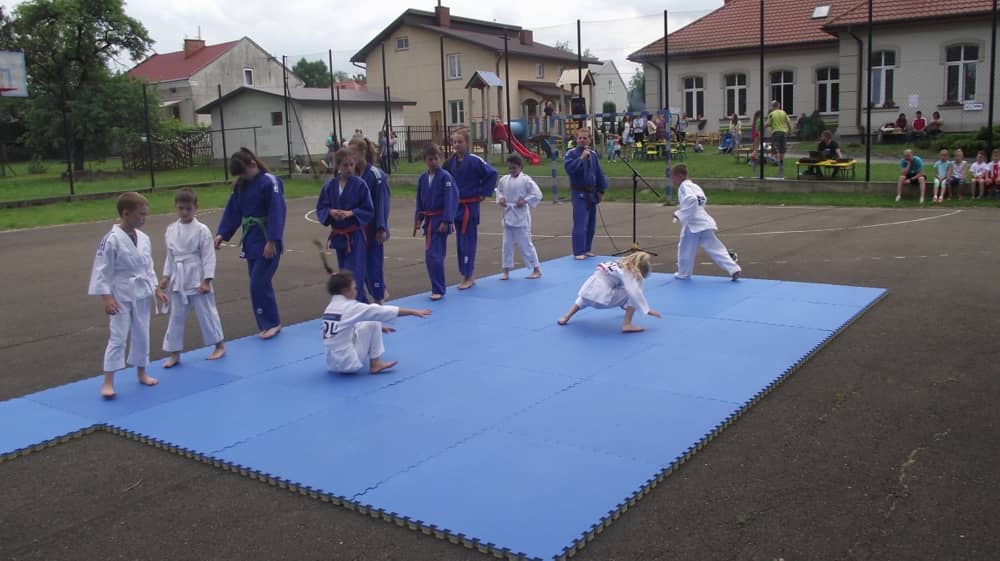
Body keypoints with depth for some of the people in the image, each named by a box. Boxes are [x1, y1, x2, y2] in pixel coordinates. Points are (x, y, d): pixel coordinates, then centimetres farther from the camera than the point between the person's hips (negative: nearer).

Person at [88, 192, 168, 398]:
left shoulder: (143, 238, 2)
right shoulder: (112, 239, -17)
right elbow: (102, 270, -15)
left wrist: (156, 289, 9)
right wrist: (106, 298, -19)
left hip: (142, 294, 6)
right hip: (121, 295, -6)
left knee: (142, 335, 15)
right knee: (117, 337, -4)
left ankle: (141, 373, 31)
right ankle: (108, 382, 4)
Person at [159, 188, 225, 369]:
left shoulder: (202, 230, -11)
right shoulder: (171, 230, 4)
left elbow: (208, 256, -11)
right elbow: (170, 256, 12)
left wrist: (207, 280, -14)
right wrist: (166, 276, 6)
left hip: (197, 280, -5)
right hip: (178, 281, 5)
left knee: (206, 312, 5)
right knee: (176, 316, 10)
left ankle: (220, 345, 22)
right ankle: (174, 354, 19)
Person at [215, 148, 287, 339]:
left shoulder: (269, 182, -14)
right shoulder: (241, 186, 10)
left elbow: (276, 213, -19)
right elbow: (232, 211, 13)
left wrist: (272, 241, -22)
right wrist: (222, 234, 2)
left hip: (267, 241, -7)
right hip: (251, 240, 7)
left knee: (259, 284, -9)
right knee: (259, 284, 10)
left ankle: (272, 323, 5)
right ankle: (267, 324, 19)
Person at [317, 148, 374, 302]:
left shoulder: (360, 184, -9)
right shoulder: (329, 186, 0)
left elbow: (368, 210, -6)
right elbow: (321, 208, 5)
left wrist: (351, 213, -21)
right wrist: (330, 212, -16)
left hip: (355, 235, -5)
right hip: (338, 235, 5)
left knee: (355, 273, -8)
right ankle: (362, 303, 29)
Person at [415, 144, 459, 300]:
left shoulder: (445, 176, -11)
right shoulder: (422, 178, 7)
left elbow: (450, 200, -14)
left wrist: (445, 221, -18)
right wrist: (419, 219, 11)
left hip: (440, 220, -6)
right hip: (429, 220, 7)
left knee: (434, 255, -12)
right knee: (430, 256, 10)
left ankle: (438, 290, -4)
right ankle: (438, 287, 22)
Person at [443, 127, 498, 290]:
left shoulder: (474, 160, -12)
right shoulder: (450, 163, 5)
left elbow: (492, 174, -11)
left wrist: (483, 193, -10)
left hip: (471, 206, -6)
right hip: (456, 206, 6)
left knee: (469, 240, -3)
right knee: (460, 240, 11)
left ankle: (468, 276, 5)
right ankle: (468, 274, 21)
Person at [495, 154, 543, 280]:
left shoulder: (526, 179, -11)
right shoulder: (504, 179, 4)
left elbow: (537, 195, -10)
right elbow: (499, 191, 19)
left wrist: (525, 201, -16)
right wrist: (500, 199, 1)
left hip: (521, 217, -5)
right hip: (508, 215, 5)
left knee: (525, 244, -1)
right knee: (507, 244, 10)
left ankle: (537, 270, 11)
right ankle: (506, 271, 20)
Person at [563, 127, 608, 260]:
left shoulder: (593, 154, 9)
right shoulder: (571, 153, -8)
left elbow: (599, 173, 14)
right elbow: (569, 168, -27)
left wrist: (601, 190, 11)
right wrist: (581, 158, -27)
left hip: (592, 193, 7)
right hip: (579, 193, -6)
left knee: (591, 224, 11)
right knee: (580, 224, -12)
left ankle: (587, 249, 22)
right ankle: (578, 252, -7)